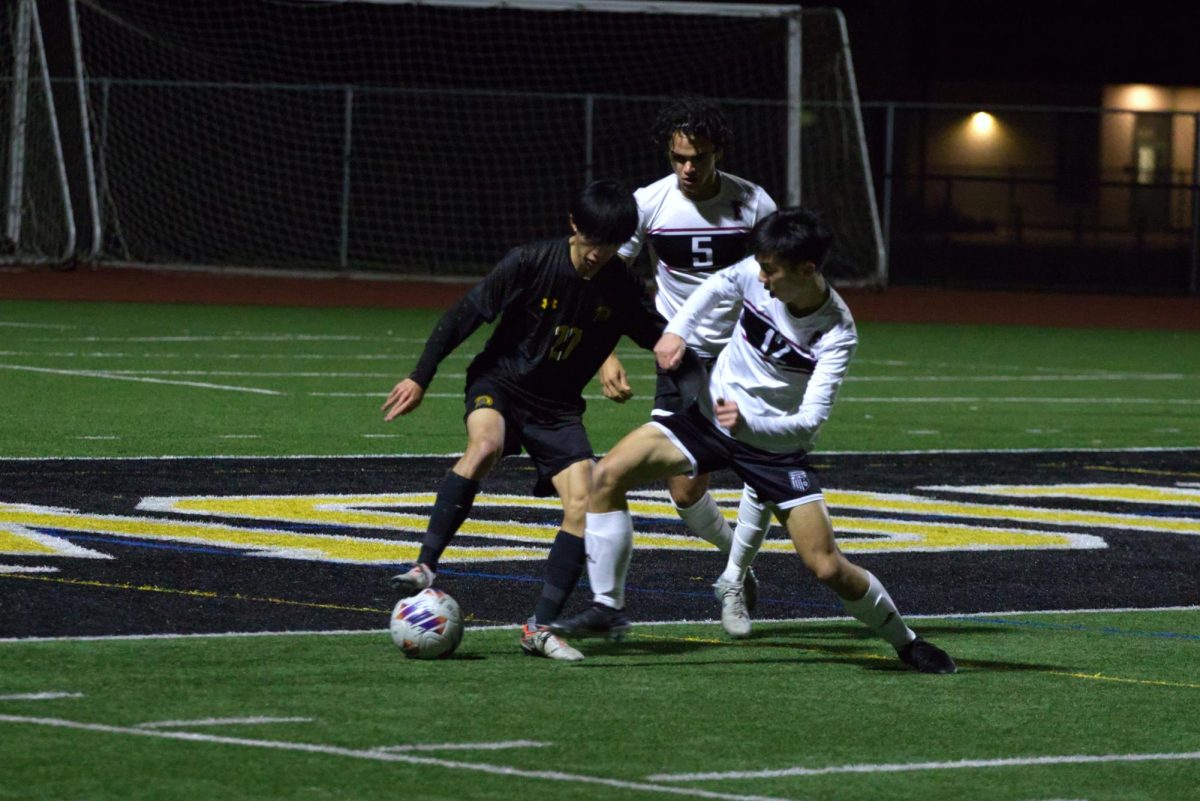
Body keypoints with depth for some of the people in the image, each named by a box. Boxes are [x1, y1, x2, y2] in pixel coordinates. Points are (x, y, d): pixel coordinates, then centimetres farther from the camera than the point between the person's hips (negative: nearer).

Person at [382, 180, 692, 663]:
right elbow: (464, 316, -10)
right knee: (484, 445, -36)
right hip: (499, 383, -3)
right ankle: (425, 566, -37)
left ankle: (540, 628, -8)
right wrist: (420, 379, -11)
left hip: (558, 408, 3)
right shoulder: (530, 264, -16)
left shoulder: (624, 291, -7)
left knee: (583, 505, -15)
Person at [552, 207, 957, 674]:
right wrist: (677, 329, -4)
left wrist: (748, 423, -45)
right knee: (608, 475, -14)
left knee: (827, 568, -10)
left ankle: (906, 642, 16)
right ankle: (607, 608, -3)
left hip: (775, 444, -4)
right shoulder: (756, 274, -15)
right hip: (711, 414, 4)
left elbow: (810, 421, -29)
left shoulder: (838, 334, -26)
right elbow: (716, 287, 10)